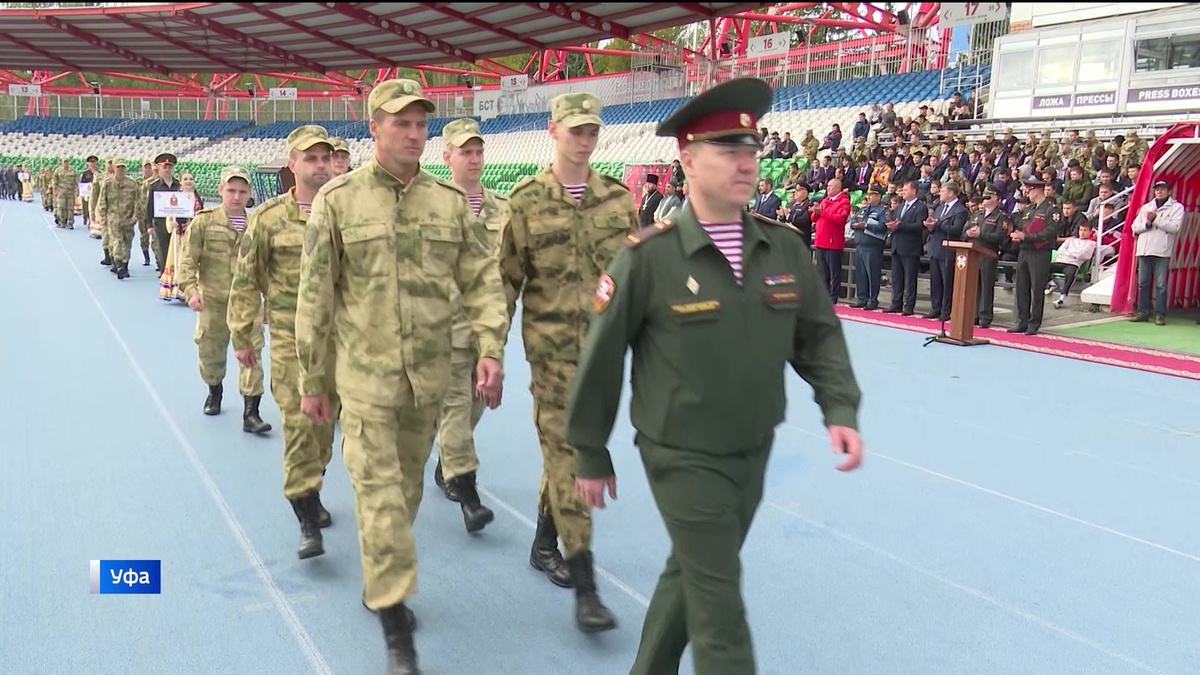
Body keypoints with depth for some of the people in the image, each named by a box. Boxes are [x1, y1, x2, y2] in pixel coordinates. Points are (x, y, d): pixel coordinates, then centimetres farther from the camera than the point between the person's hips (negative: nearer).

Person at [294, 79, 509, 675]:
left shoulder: (451, 200, 2)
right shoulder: (338, 199, -5)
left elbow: (482, 280, 4)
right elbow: (315, 297, -1)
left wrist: (490, 349, -10)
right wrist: (313, 381, 2)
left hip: (430, 378, 4)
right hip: (365, 377, -3)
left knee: (406, 489, 18)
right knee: (380, 497, -4)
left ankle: (380, 582, 41)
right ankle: (396, 626, 7)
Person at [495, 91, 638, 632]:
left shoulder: (618, 198, 6)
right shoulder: (526, 200, -3)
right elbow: (507, 279, -2)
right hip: (551, 344, -4)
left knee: (572, 447, 16)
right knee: (566, 453, -4)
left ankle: (545, 541, 37)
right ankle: (584, 585, 0)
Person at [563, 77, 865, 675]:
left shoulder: (785, 249, -1)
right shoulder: (649, 256, -16)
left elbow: (818, 335, 8)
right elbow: (602, 358, -9)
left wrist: (840, 409, -8)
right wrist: (591, 454, -2)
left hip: (754, 452, 6)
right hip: (684, 457, -5)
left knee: (692, 576, 22)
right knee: (719, 600, 0)